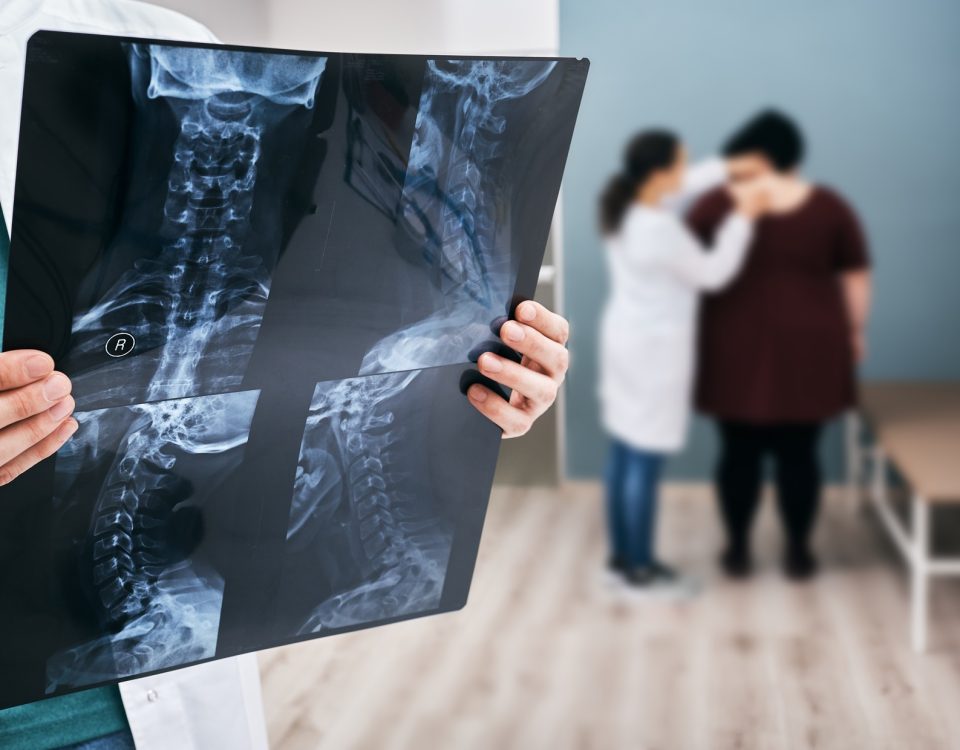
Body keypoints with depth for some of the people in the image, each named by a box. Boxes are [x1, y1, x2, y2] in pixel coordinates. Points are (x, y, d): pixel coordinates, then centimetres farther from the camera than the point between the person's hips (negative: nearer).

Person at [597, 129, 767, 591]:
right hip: (653, 349, -10)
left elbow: (685, 186, 20)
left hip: (625, 340, 10)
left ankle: (621, 555, 26)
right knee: (645, 460, 0)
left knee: (623, 453, 15)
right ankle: (640, 568, 10)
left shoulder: (625, 209, 3)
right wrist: (742, 218, -8)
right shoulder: (660, 229, -25)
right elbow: (713, 274, -13)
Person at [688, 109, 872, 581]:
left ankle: (738, 550, 16)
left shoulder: (715, 205, -4)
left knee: (739, 453, 9)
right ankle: (798, 552, 16)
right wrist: (856, 333, 15)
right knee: (798, 454, 8)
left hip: (736, 352, 0)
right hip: (807, 352, 1)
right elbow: (856, 279, 4)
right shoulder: (830, 207, -1)